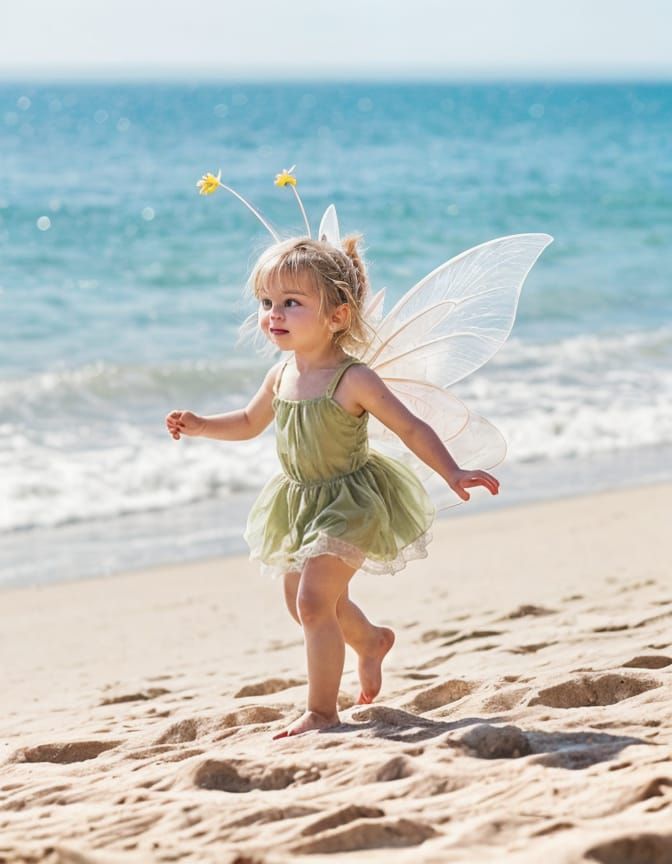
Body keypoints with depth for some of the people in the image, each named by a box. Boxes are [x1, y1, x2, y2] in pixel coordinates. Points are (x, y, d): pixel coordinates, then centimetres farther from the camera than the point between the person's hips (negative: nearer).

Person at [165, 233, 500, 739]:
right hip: (300, 504, 8)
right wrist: (200, 426, 2)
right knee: (304, 602, 21)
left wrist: (453, 475, -26)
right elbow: (250, 423, 17)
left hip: (349, 504, -8)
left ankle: (322, 710, -4)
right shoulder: (281, 376, -2)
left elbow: (412, 429, -17)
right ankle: (370, 641, 51)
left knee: (314, 600, -16)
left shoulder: (354, 380, -21)